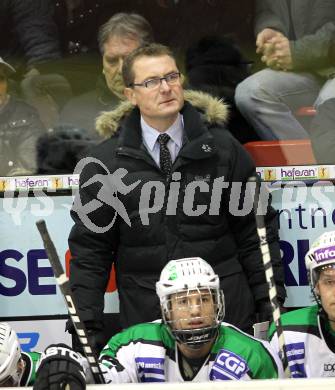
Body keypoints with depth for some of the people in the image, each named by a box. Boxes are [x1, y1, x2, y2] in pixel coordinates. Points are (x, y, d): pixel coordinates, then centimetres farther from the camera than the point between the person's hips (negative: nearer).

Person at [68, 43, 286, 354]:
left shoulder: (222, 147, 4)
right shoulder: (104, 162, 3)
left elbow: (255, 230, 7)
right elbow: (90, 249, 5)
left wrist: (269, 303, 2)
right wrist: (87, 325, -1)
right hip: (144, 316, 0)